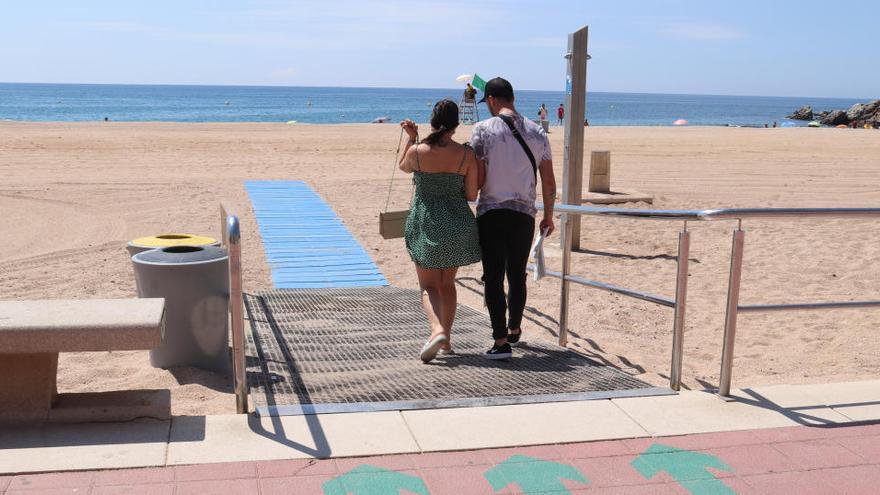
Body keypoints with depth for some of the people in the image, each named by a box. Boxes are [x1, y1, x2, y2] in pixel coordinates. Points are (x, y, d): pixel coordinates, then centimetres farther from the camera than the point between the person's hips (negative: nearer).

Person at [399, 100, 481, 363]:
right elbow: (471, 195, -2)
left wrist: (411, 138, 18)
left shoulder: (417, 151, -9)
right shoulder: (466, 154, -7)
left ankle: (437, 330, -20)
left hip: (425, 223, -2)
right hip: (456, 224, 2)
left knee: (429, 285, 6)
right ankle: (446, 341, 21)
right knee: (448, 283, 18)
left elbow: (404, 167, 14)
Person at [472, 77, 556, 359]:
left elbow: (477, 178, -11)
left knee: (494, 277, -1)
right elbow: (549, 182, 8)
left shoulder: (483, 129, -6)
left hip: (491, 212, -4)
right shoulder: (537, 133, 6)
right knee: (517, 275, 18)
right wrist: (548, 216, 19)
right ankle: (514, 330, 34)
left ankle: (501, 341, -7)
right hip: (524, 214, 4)